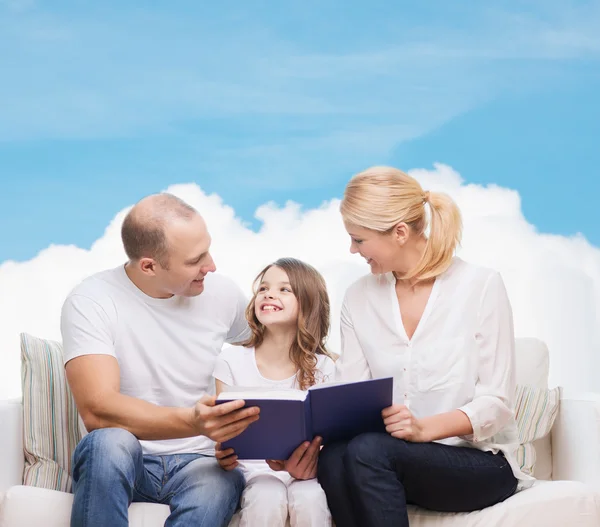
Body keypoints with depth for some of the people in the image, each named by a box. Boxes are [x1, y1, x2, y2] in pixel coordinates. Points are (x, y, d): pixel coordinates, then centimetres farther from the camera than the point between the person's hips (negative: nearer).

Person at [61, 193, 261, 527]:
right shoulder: (91, 302, -11)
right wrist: (192, 422, -39)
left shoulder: (222, 293, 2)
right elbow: (97, 411, -24)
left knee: (223, 483, -35)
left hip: (197, 462, 2)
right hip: (121, 462, -1)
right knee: (109, 442, -37)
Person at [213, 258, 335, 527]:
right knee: (268, 500, -33)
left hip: (304, 471, 1)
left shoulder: (322, 368, 1)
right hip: (255, 469, -1)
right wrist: (224, 457, -23)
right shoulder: (232, 361, 0)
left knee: (309, 500, -32)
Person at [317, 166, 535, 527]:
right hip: (390, 456, 4)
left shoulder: (482, 286, -7)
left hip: (479, 460, -3)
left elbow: (495, 403, -10)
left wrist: (424, 428, -28)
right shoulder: (359, 299, 7)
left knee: (367, 451, -33)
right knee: (333, 458, -31)